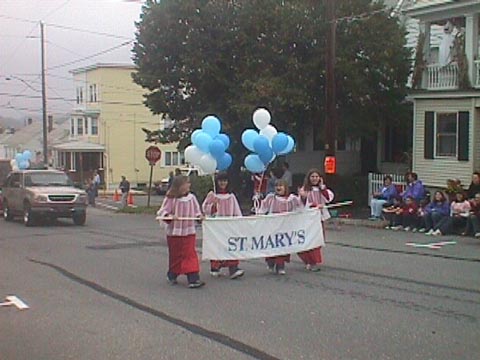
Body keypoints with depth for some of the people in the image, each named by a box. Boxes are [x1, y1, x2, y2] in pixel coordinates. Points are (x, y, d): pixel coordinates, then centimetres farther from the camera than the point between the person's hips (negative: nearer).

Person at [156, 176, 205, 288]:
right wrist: (170, 216, -27)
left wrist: (199, 216, -9)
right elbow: (162, 212, -10)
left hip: (189, 232, 2)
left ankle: (193, 279, -8)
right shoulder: (170, 199, -8)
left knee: (190, 255, -6)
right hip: (174, 232, -2)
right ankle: (172, 276, 31)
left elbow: (196, 211, 11)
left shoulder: (191, 198, 3)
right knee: (175, 256, 10)